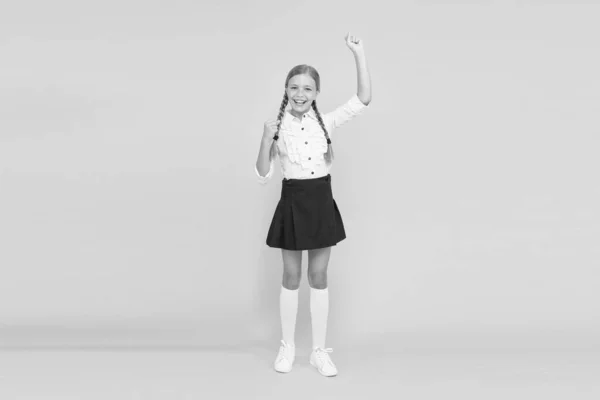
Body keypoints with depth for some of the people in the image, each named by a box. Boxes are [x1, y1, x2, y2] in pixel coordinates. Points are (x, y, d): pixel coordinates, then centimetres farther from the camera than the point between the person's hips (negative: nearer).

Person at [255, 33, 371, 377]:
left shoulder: (327, 121, -1)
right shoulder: (278, 127, -4)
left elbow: (364, 99, -9)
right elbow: (263, 177, -4)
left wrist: (359, 54, -13)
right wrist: (266, 142, -20)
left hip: (322, 203, 1)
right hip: (293, 203, -1)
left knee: (319, 277, 9)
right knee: (292, 276, 10)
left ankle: (320, 350, 21)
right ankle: (288, 346, 26)